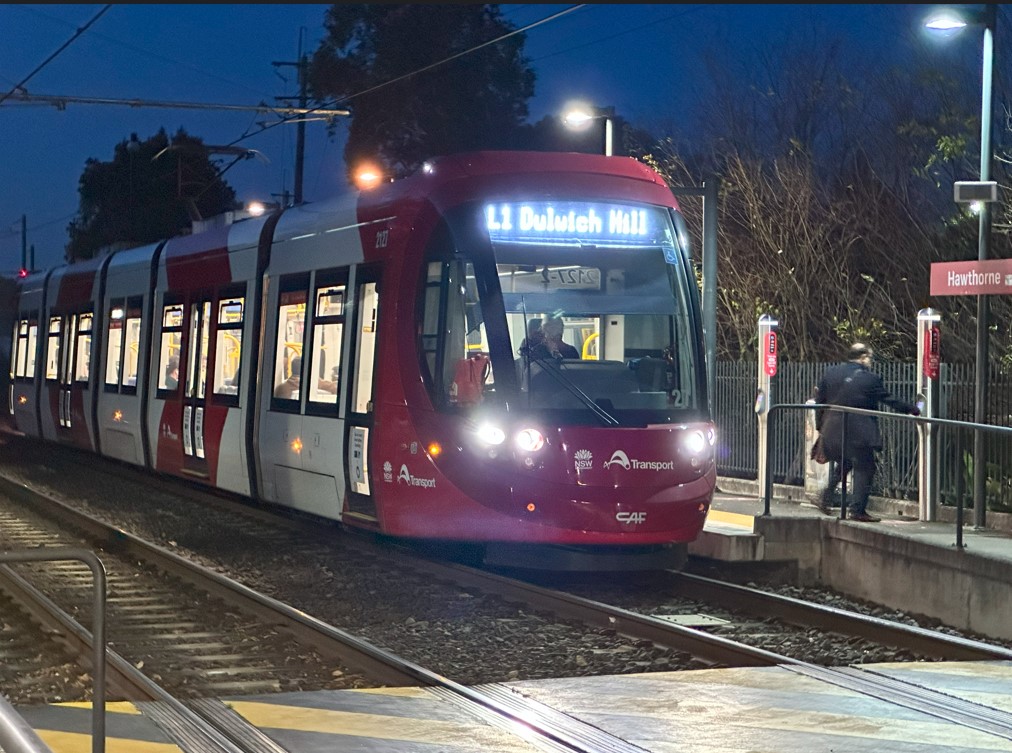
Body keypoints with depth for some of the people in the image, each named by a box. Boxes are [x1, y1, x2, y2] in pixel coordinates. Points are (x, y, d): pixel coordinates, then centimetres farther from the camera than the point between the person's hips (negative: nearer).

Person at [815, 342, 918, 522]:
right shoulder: (870, 379, -8)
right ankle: (858, 510, 3)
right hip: (859, 433, -5)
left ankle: (826, 499, 20)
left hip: (832, 432, 5)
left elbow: (820, 402, 7)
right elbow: (890, 400, -1)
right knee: (864, 469, 6)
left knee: (842, 465, 25)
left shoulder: (830, 373, 4)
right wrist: (913, 410, 12)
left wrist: (820, 426, 16)